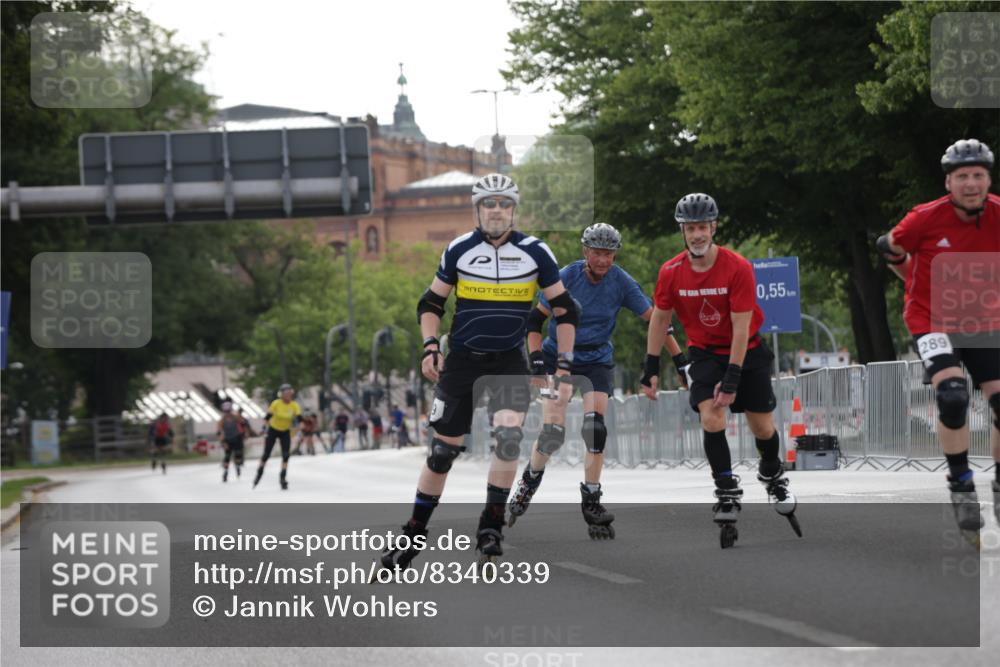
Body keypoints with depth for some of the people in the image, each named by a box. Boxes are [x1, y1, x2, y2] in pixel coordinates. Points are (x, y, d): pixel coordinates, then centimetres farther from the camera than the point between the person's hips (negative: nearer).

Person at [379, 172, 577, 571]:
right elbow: (430, 303, 8)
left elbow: (565, 309, 4)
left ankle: (491, 528, -11)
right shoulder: (459, 251, -4)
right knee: (443, 449, 1)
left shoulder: (535, 253, -5)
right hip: (462, 359, 0)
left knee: (509, 434, -23)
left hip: (509, 361, 0)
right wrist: (430, 347, -6)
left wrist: (563, 364, -2)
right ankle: (414, 534, 15)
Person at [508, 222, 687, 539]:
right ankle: (530, 480, 19)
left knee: (595, 427, -16)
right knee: (552, 433, -12)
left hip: (597, 361, 1)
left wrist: (681, 361, -7)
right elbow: (535, 320, -8)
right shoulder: (566, 276, -14)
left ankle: (591, 500, -1)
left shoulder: (622, 281, -10)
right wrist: (536, 362, -18)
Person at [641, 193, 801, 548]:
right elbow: (660, 319, 1)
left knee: (763, 427, 3)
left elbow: (741, 326, -21)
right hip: (705, 354, 1)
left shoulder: (738, 268, -22)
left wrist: (732, 378, -24)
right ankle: (727, 494, -10)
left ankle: (773, 475, 34)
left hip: (746, 351, -1)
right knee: (711, 418, -20)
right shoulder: (671, 272, -13)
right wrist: (651, 368, -1)